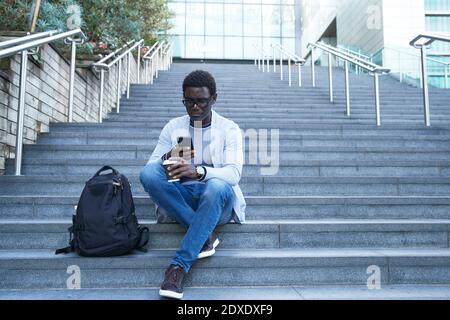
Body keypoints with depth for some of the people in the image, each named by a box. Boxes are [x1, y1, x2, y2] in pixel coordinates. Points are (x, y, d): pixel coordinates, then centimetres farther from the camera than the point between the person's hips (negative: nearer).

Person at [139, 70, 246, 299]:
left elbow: (234, 173, -13)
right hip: (181, 197, 3)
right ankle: (206, 233, -22)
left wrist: (199, 171, -33)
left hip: (216, 201, -2)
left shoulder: (229, 129, 1)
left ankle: (179, 266, -33)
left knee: (217, 187, -38)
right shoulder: (173, 127, 9)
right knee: (148, 173, -26)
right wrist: (167, 159, -22)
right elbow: (150, 165, 3)